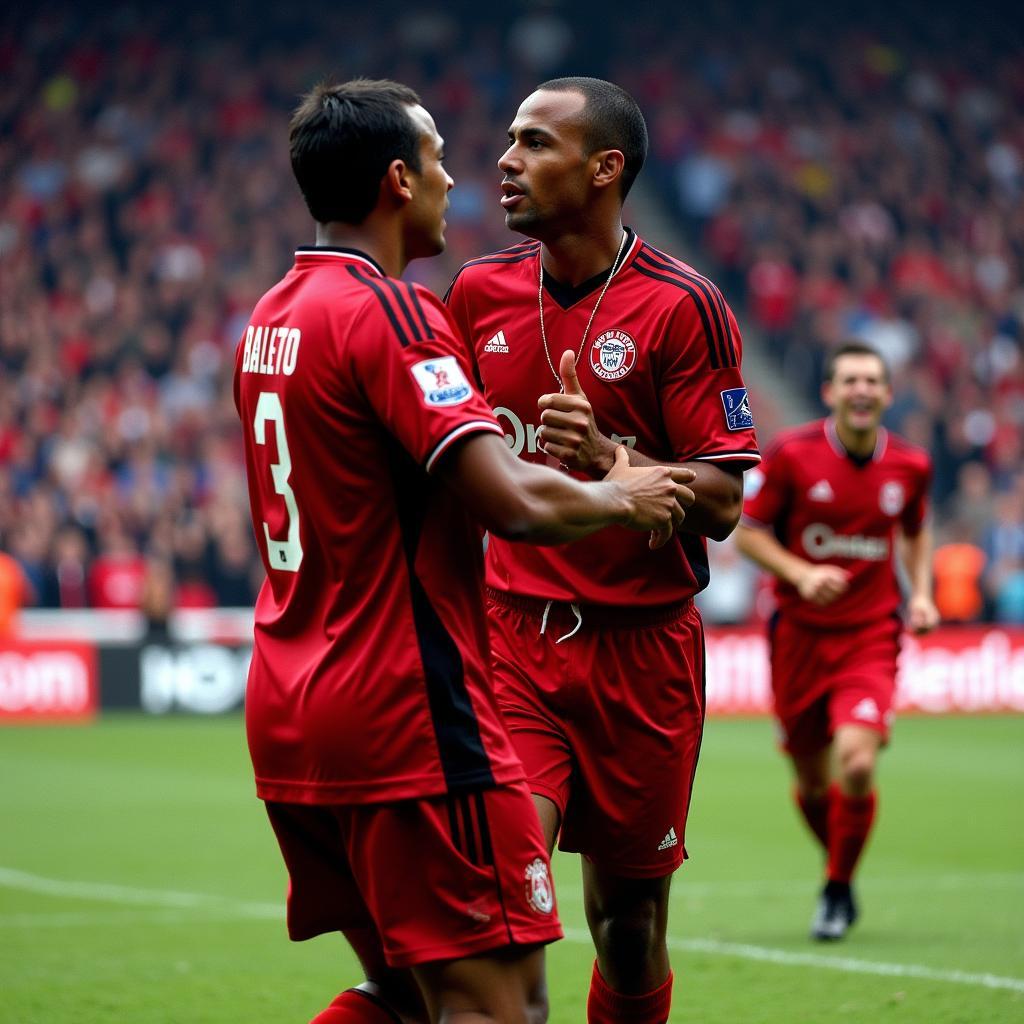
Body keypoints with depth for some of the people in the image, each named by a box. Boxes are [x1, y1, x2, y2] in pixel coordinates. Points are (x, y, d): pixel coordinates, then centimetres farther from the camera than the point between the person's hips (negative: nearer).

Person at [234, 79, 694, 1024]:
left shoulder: (268, 318, 13)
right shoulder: (389, 310, -15)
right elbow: (512, 504, -24)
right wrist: (619, 498, -3)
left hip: (287, 719, 9)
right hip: (406, 715, -9)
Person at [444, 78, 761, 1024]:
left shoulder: (683, 306, -8)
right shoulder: (480, 291, 6)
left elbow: (722, 503, -11)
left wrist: (612, 462, -26)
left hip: (641, 644, -2)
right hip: (511, 635, 2)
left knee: (630, 917, 6)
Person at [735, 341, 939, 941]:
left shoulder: (910, 465, 1)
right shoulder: (792, 454, -7)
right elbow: (749, 531, -1)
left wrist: (921, 594, 5)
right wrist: (801, 573, -17)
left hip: (872, 634, 0)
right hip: (800, 635, 0)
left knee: (857, 762, -20)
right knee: (812, 782, 8)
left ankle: (838, 890, 1)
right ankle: (841, 876, 37)